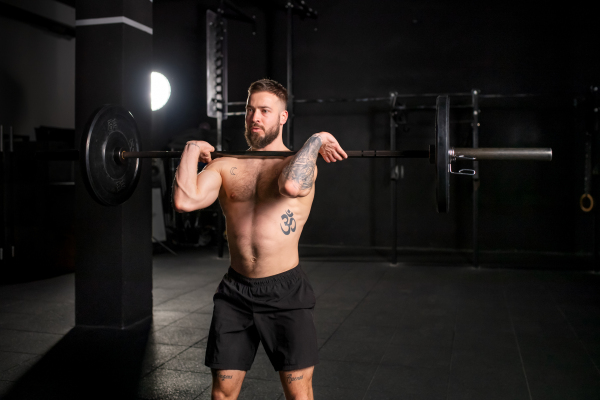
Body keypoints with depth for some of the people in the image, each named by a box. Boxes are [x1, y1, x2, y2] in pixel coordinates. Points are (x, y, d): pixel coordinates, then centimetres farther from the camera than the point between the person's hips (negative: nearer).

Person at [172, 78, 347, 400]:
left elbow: (292, 185, -31)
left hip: (284, 290, -3)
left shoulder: (303, 161, -4)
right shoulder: (225, 166, 5)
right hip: (235, 290, 3)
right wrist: (192, 150, -3)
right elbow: (185, 201, -13)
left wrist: (315, 141, -19)